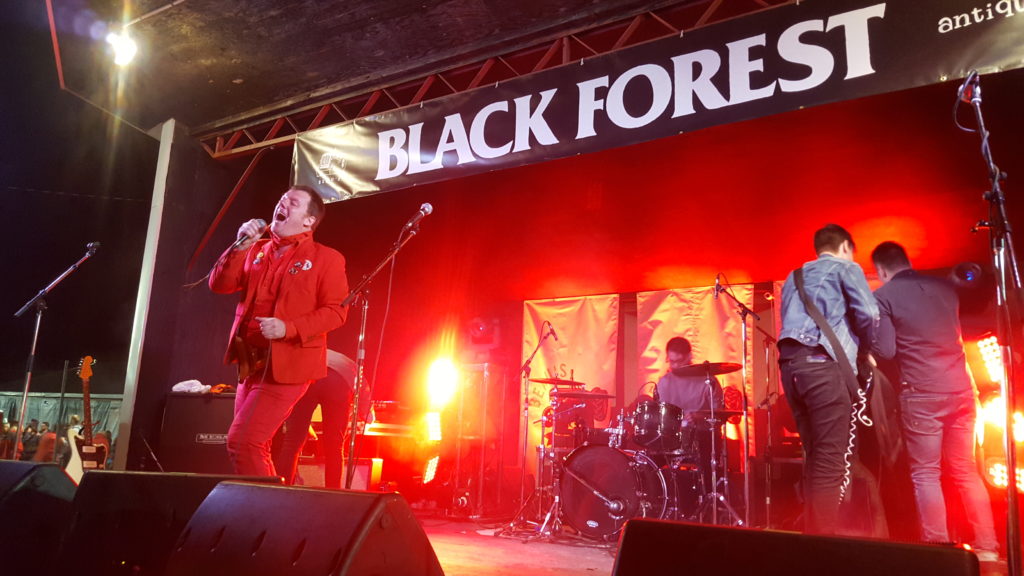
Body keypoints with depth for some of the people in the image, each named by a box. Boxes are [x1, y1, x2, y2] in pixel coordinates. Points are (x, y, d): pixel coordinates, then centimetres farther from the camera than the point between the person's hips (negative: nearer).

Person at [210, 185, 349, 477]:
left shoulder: (326, 258, -4)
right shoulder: (257, 251, 14)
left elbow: (336, 311, -12)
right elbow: (219, 285, 5)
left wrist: (288, 328, -23)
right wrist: (241, 246, -7)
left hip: (286, 366, -7)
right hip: (250, 363, 7)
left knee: (241, 441, -13)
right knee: (254, 446, 12)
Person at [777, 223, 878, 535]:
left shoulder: (793, 277, 29)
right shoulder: (846, 268, 10)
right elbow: (869, 313, -6)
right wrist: (866, 350, 11)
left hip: (789, 364, 7)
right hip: (822, 364, -7)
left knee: (815, 458, 14)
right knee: (833, 461, -6)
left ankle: (811, 535, 17)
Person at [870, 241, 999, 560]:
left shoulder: (883, 296, -4)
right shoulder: (945, 286, 13)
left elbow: (885, 351, -11)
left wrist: (868, 344, 9)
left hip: (921, 393, -5)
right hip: (961, 388, 5)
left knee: (926, 474, 3)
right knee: (966, 471, 15)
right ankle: (987, 548, 17)